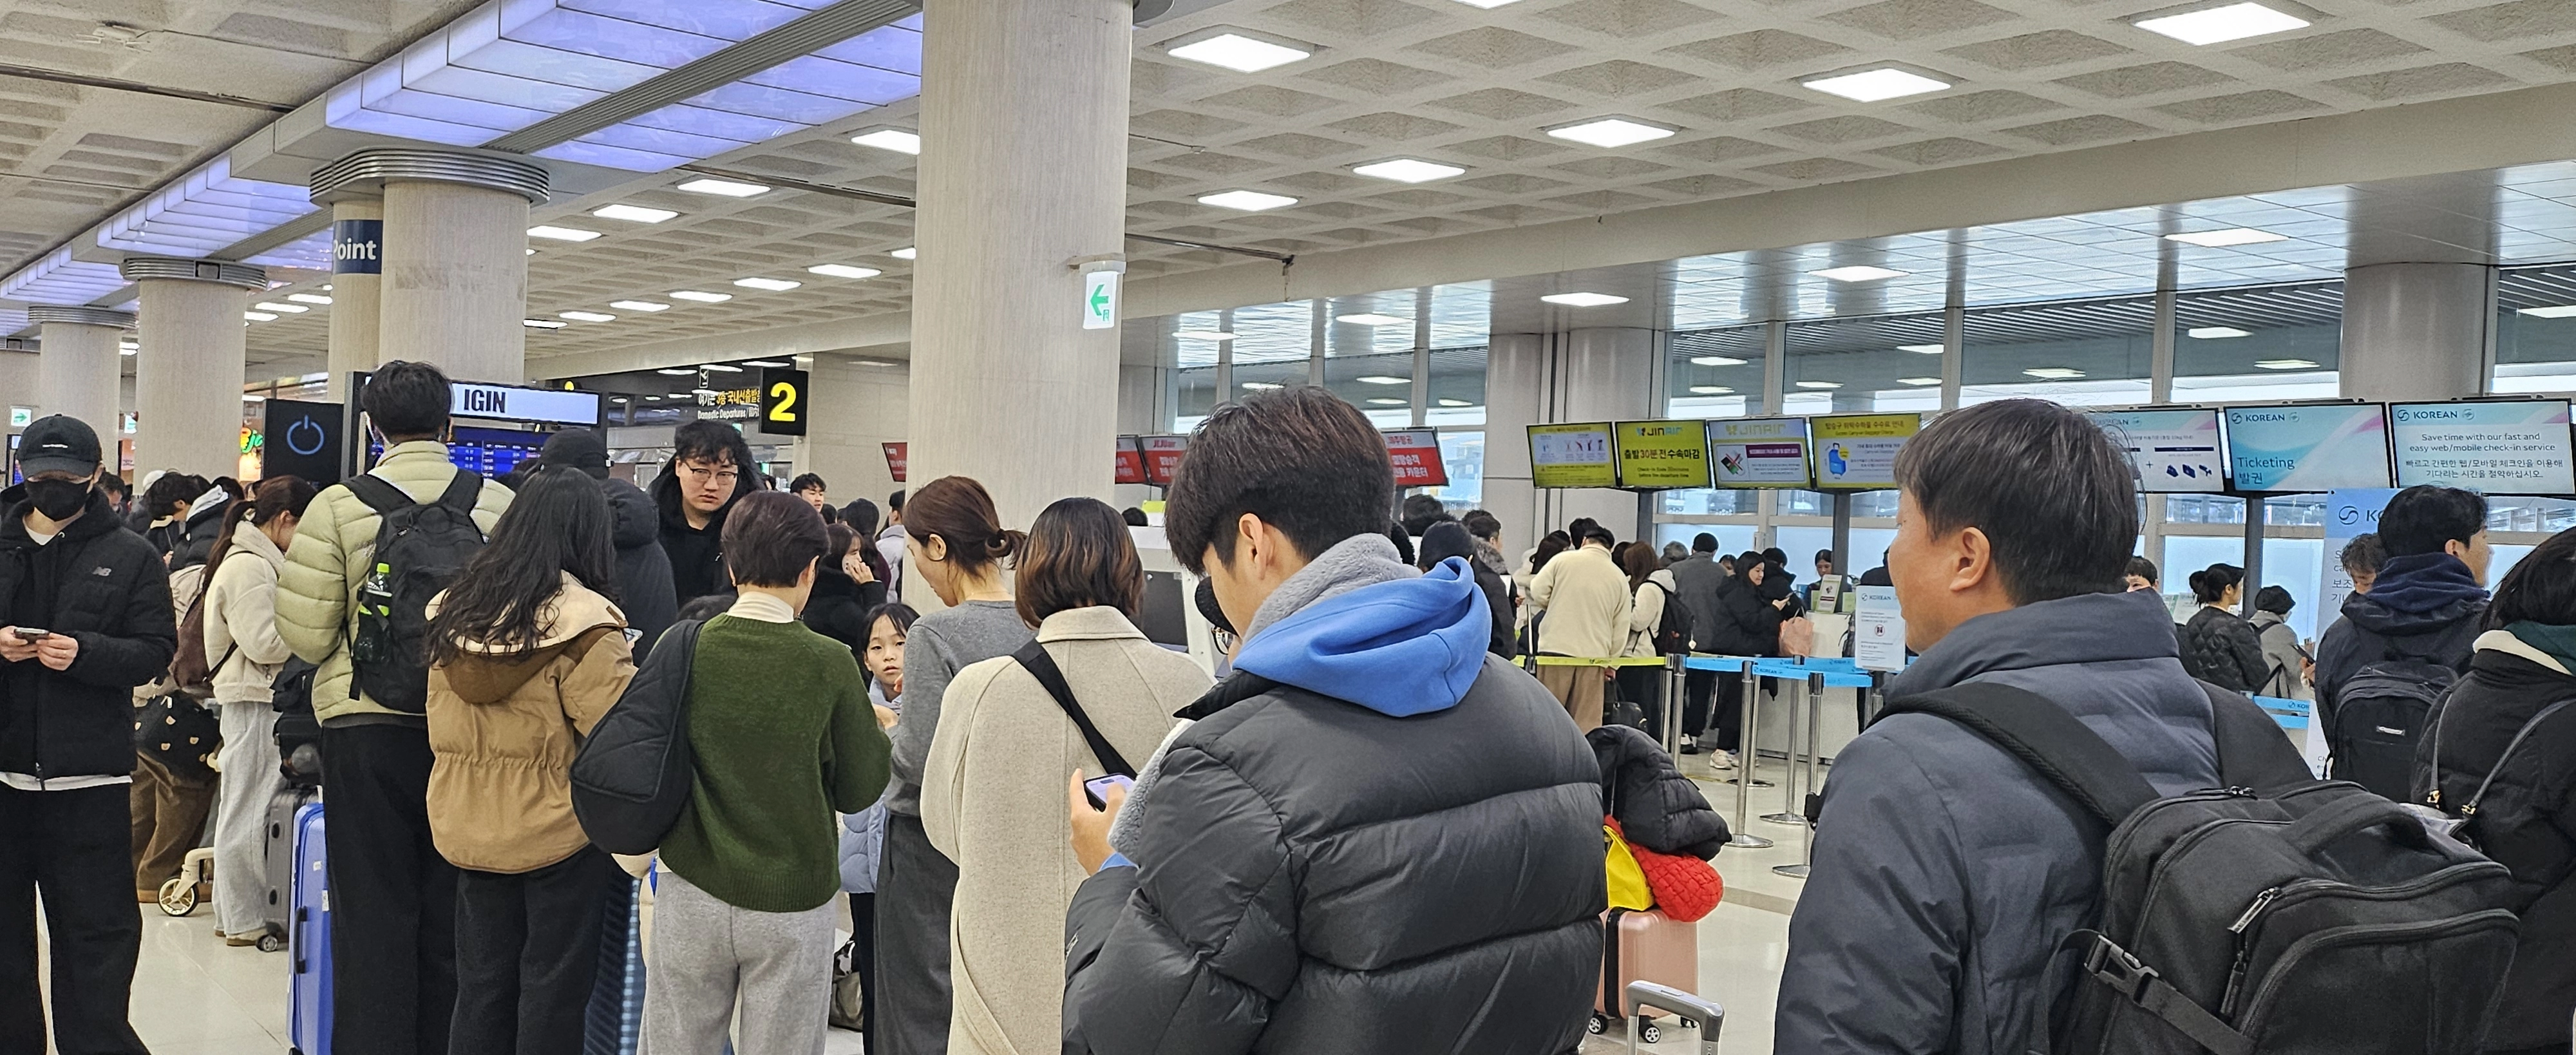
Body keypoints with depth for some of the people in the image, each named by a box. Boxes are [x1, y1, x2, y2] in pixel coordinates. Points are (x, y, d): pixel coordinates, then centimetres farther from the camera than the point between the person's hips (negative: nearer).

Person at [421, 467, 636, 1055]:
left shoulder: (453, 609, 2)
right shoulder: (583, 625, -17)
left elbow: (443, 730, 12)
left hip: (468, 829, 5)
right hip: (559, 832, -5)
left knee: (482, 984, 15)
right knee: (553, 988, 7)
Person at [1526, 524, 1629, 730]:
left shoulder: (1563, 560, 1)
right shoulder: (1619, 577, 8)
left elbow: (1538, 592, 3)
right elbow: (1621, 629, 9)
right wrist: (1610, 661, 18)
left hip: (1556, 649, -2)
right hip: (1594, 655, 2)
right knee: (1586, 722, 5)